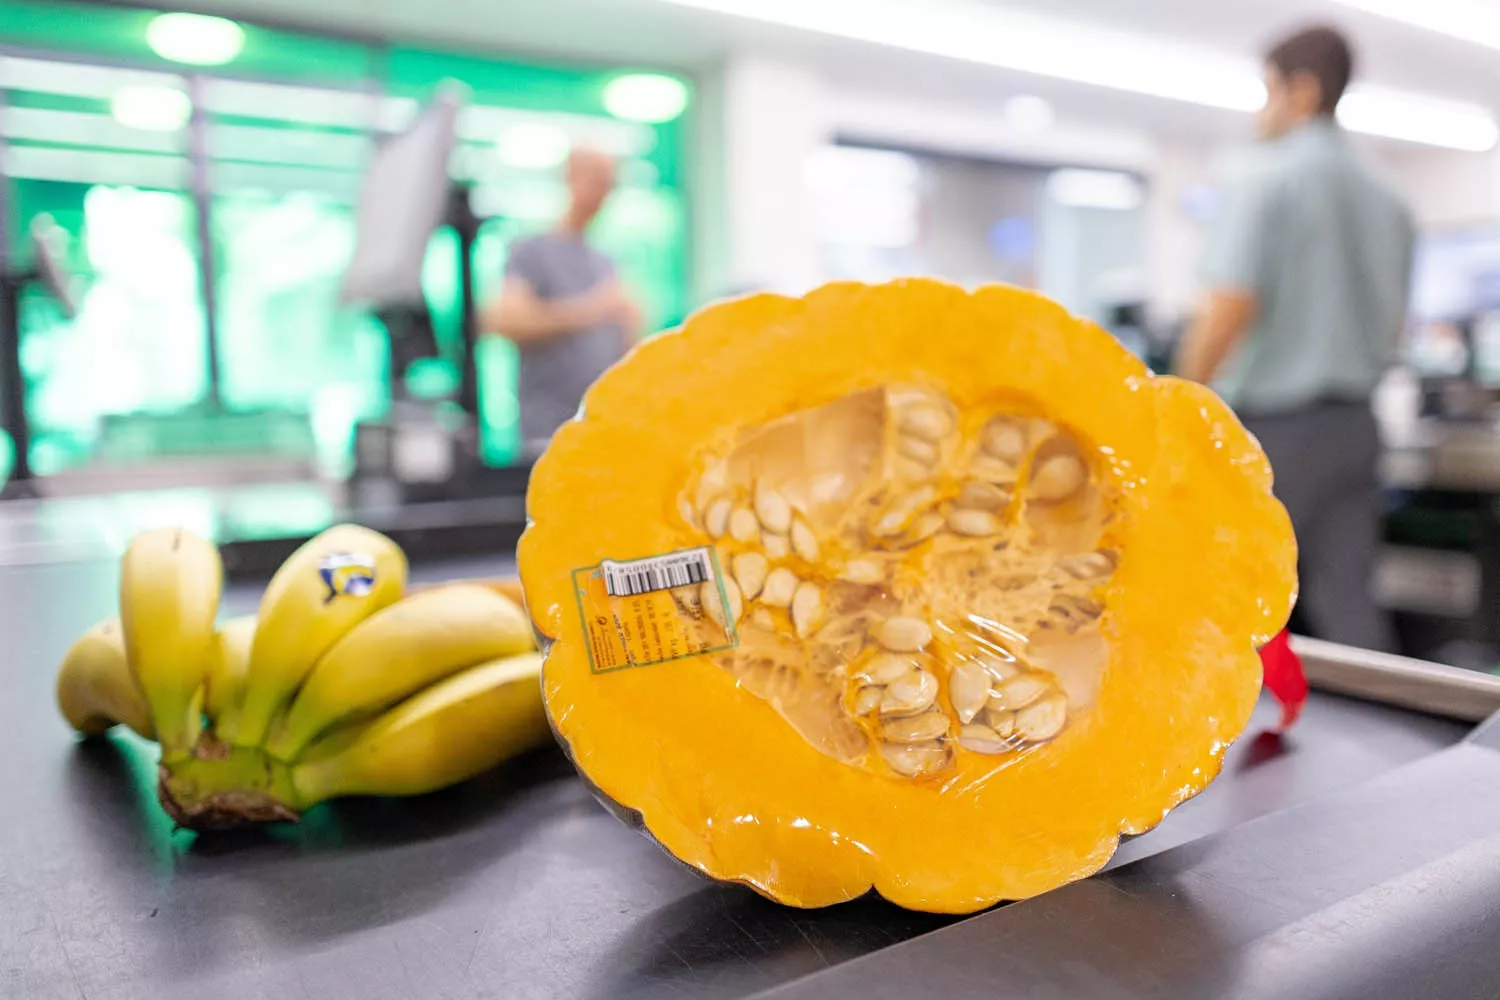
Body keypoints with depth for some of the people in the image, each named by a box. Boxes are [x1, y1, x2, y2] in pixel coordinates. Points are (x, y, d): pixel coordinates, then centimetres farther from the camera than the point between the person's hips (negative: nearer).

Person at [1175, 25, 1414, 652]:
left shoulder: (1268, 182, -10)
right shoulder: (1385, 201, 13)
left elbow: (1228, 311, -19)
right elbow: (1393, 326, 19)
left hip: (1273, 428, -7)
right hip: (1353, 426, 7)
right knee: (1347, 601, 8)